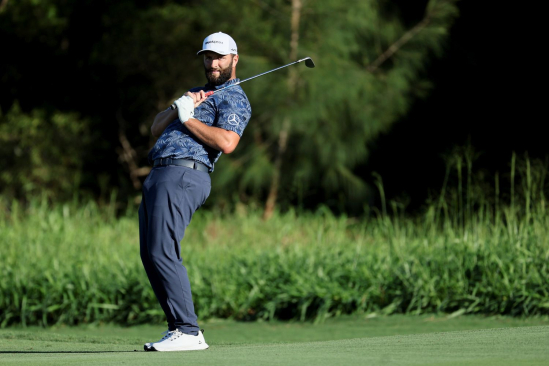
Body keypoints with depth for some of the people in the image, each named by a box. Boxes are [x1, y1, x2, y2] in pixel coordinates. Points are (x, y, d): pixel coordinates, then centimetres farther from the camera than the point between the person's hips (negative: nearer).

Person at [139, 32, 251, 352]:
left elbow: (227, 142, -16)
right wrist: (179, 107, 2)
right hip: (160, 175, 9)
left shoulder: (233, 98, 2)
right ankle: (180, 328, 9)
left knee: (162, 253, -18)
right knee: (151, 256, 6)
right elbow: (157, 128, 21)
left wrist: (188, 119, -10)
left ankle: (187, 331, -18)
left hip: (183, 175, -9)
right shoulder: (200, 94, 30)